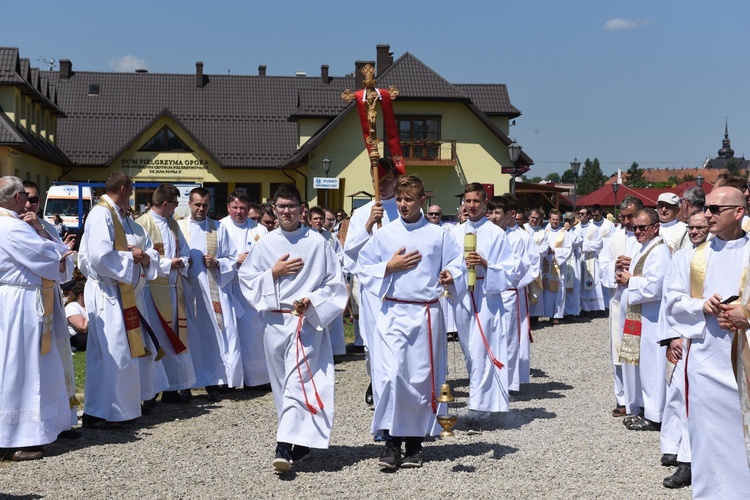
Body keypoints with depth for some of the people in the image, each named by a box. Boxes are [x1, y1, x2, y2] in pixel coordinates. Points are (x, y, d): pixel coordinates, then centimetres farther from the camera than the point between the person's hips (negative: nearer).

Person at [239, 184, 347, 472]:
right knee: (283, 384, 10)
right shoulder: (264, 245, 7)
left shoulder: (317, 242, 0)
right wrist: (273, 273, -8)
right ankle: (300, 444, 23)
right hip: (275, 321, 4)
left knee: (298, 380, -14)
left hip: (307, 321, -4)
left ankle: (286, 446, -20)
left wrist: (313, 300, -13)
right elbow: (246, 280, 6)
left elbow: (335, 283, 1)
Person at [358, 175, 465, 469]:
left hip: (426, 314, 1)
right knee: (390, 375, -13)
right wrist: (390, 266, -8)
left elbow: (456, 265, 9)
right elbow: (364, 269, 7)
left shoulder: (438, 235, 6)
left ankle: (414, 444, 17)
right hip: (392, 313, 0)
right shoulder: (384, 235, 6)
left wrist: (450, 277, -12)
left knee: (421, 379, 4)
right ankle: (391, 442, -3)